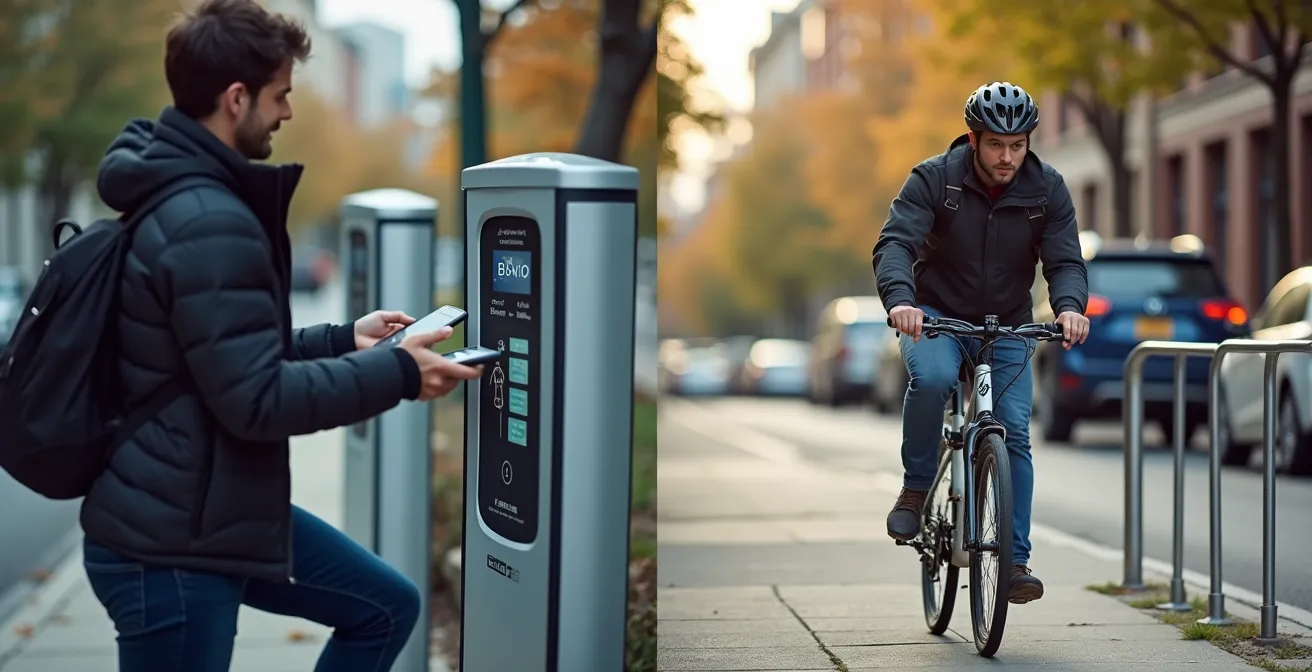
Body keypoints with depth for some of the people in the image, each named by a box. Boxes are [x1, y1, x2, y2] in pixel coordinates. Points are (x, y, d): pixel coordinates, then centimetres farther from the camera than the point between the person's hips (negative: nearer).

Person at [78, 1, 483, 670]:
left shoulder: (182, 198, 10)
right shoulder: (207, 225, -24)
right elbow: (255, 401, -25)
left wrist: (344, 341, 15)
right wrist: (396, 374, -18)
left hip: (213, 511, 10)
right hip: (167, 542, -10)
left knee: (385, 607, 17)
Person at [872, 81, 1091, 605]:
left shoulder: (1047, 189, -9)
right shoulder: (933, 179, -17)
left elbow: (1065, 259, -15)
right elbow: (895, 243, -28)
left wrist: (1069, 306, -38)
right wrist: (900, 299, -49)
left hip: (1008, 327, 2)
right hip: (936, 316, -2)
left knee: (1014, 434, -10)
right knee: (931, 377, -35)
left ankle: (1016, 561, -3)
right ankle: (916, 488, -14)